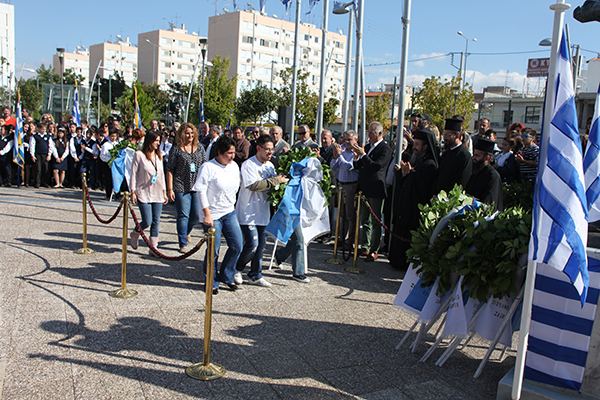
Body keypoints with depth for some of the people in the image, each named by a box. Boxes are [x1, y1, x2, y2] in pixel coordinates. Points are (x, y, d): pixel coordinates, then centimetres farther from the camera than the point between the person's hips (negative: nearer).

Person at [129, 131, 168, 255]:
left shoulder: (159, 156, 12)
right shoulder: (139, 155, -4)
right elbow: (134, 174, -3)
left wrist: (164, 192, 14)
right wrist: (133, 192, -7)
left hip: (157, 194, 5)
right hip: (144, 193, -5)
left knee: (156, 222, 1)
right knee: (147, 221, -8)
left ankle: (153, 248, 9)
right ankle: (134, 234, 24)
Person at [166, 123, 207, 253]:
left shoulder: (200, 147, 9)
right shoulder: (176, 149, -1)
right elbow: (170, 170, -1)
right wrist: (170, 189, -6)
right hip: (181, 188, -3)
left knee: (197, 215, 4)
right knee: (183, 216, -1)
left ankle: (186, 231, 35)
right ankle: (183, 244, 10)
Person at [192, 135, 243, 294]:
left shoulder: (234, 166, 7)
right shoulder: (208, 167, -13)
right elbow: (201, 192, -14)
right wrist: (207, 214, -17)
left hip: (230, 212, 6)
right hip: (213, 215, -6)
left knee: (237, 245, 3)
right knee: (213, 250, 1)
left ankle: (227, 276, 23)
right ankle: (211, 283, 20)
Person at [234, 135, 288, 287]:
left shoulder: (270, 165, 10)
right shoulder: (249, 165, -14)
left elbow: (275, 185, 15)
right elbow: (253, 185, -27)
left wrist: (282, 180, -8)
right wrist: (275, 180, -23)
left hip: (262, 212, 7)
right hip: (248, 212, -7)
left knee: (261, 245, 9)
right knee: (252, 243, -12)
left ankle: (255, 275, 23)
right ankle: (237, 268, 13)